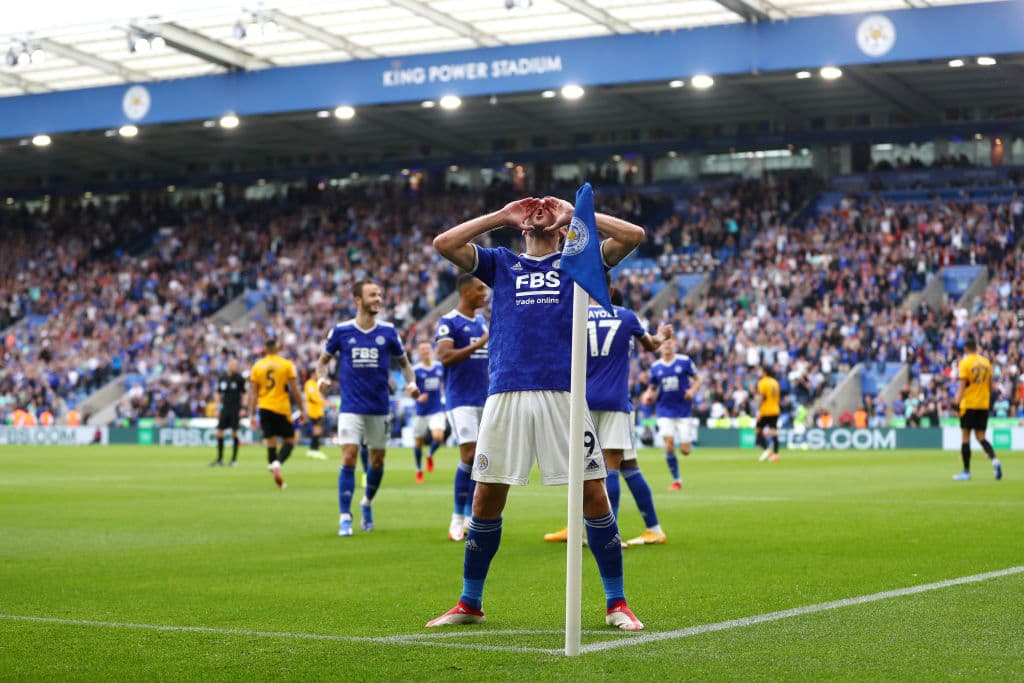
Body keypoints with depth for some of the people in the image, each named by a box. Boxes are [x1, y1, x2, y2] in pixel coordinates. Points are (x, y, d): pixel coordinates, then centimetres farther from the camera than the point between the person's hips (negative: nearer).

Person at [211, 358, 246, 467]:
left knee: (234, 433, -3)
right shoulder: (222, 378, 7)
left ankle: (234, 459, 6)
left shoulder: (239, 378, -3)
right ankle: (220, 459, 9)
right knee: (219, 432, 0)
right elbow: (218, 394, 15)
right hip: (225, 408, 4)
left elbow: (244, 394, -1)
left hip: (236, 409, -4)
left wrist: (243, 408, -9)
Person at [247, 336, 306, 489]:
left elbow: (253, 393, 3)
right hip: (282, 408, -2)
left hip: (265, 408, 2)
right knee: (289, 440, 5)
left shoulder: (257, 366, 4)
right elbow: (295, 390, -3)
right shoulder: (287, 364, -2)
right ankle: (277, 463, -20)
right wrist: (302, 409, 4)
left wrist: (251, 414, 6)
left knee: (270, 442, 7)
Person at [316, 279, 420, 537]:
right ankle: (345, 518, -6)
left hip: (380, 407, 2)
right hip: (351, 407, -2)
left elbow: (404, 362, 12)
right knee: (349, 458, -13)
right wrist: (321, 378, -11)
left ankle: (367, 503, 35)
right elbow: (323, 359, 10)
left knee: (377, 462, 8)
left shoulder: (388, 331, 1)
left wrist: (411, 382, -6)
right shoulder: (340, 331, -2)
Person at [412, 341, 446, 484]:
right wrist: (418, 397, -25)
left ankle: (430, 455, 14)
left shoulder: (440, 367, 3)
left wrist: (445, 398, 13)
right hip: (421, 412, -1)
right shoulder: (415, 370, -7)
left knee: (438, 437, -19)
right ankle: (419, 470, 26)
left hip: (437, 410, 1)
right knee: (419, 442, 6)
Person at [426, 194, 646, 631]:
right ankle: (470, 603, 16)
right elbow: (444, 243, 6)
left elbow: (633, 235, 3)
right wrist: (502, 215, 12)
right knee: (486, 497, 3)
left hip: (564, 395, -1)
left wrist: (573, 213, 9)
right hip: (506, 394, 1)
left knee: (593, 495, -3)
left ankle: (616, 603, 9)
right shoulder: (500, 263, 19)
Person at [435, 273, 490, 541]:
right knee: (470, 454, -13)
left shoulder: (482, 321, 15)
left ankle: (471, 517, 13)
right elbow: (445, 357, -22)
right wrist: (479, 344, -26)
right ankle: (457, 519, -4)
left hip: (484, 398, 7)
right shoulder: (449, 322, -9)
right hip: (461, 399, -7)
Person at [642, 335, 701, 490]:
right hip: (665, 411, 1)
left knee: (685, 450, -4)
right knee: (669, 444, -16)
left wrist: (692, 390, -16)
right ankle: (676, 480, 0)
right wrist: (648, 395, -8)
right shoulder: (655, 366, 3)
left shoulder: (685, 361, -3)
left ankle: (687, 443, 36)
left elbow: (697, 379, 4)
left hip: (684, 410, -1)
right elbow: (652, 388, 14)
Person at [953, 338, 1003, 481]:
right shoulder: (986, 362, 9)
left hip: (969, 404, -5)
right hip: (983, 405, 5)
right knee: (981, 437, 9)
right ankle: (994, 460, -16)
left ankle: (966, 471, 4)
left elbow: (962, 385, -15)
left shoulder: (965, 362, -8)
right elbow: (990, 386, 14)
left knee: (965, 436, 3)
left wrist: (957, 401, -16)